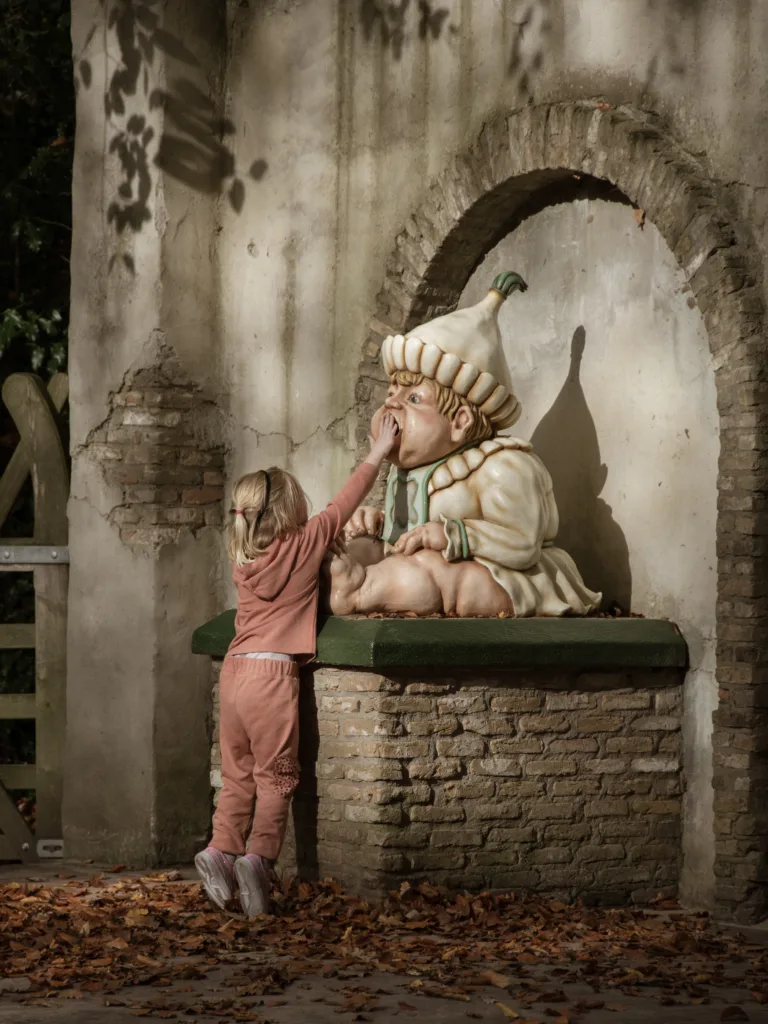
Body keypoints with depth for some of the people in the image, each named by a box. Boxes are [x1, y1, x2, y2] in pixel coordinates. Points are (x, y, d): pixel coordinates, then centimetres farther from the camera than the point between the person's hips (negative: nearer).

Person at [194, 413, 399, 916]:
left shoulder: (243, 558, 12)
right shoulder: (305, 546, -3)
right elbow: (345, 503, 7)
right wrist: (378, 453, 16)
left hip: (235, 668, 6)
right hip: (273, 672, -6)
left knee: (238, 774, 13)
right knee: (275, 776, -1)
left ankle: (223, 847, 0)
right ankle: (259, 855, -14)